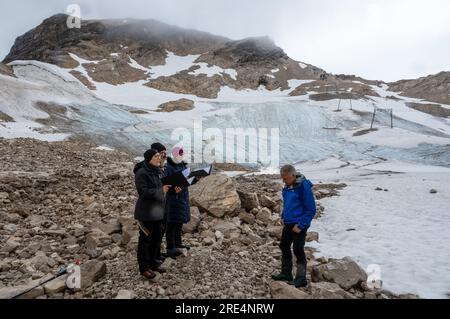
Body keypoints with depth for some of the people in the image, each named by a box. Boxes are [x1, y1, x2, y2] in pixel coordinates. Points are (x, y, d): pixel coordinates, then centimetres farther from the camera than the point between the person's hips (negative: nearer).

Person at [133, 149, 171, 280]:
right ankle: (144, 267, 17)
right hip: (146, 212, -8)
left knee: (157, 238, 14)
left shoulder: (156, 172, 8)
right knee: (145, 239, 4)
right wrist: (161, 190, -22)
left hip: (157, 210, 8)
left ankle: (152, 263, 30)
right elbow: (143, 192, -24)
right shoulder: (141, 173, -17)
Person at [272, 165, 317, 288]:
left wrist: (301, 225, -18)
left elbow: (311, 209, -16)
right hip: (288, 224, 8)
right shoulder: (287, 187, 5)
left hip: (299, 225, -8)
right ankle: (286, 273, 29)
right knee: (284, 247, 15)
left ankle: (301, 279, 11)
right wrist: (283, 217, 11)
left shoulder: (304, 186, -18)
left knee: (298, 250, -2)